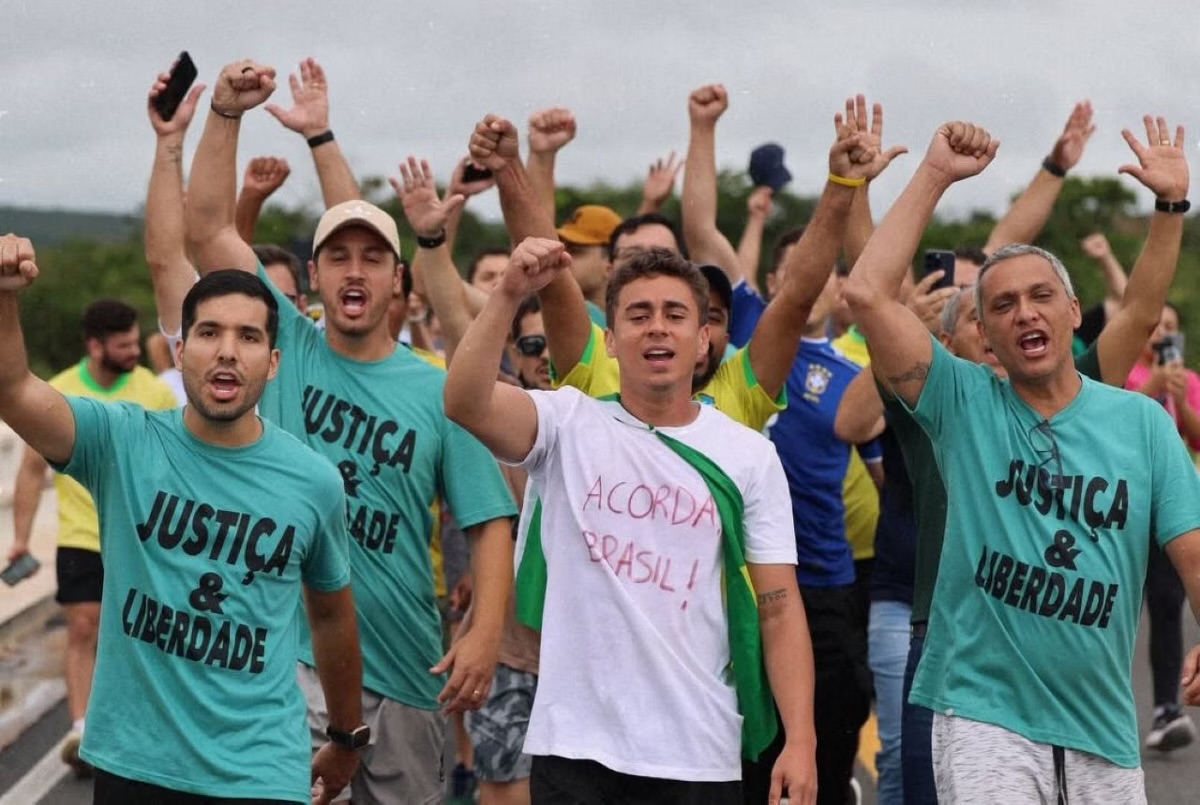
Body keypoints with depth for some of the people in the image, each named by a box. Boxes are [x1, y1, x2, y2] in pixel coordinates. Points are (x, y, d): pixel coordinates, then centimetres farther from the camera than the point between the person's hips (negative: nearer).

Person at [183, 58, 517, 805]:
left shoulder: (439, 392, 1)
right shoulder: (288, 350, 1)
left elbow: (490, 519, -1)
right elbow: (208, 229, -5)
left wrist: (486, 632, -14)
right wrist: (226, 113, -14)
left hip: (404, 664, 2)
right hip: (288, 652, -2)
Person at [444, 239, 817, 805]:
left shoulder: (749, 456, 4)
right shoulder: (569, 425, 1)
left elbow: (779, 609, 2)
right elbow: (464, 402, -17)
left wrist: (800, 741, -6)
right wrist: (509, 296, -28)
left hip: (701, 756, 1)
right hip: (575, 747, -1)